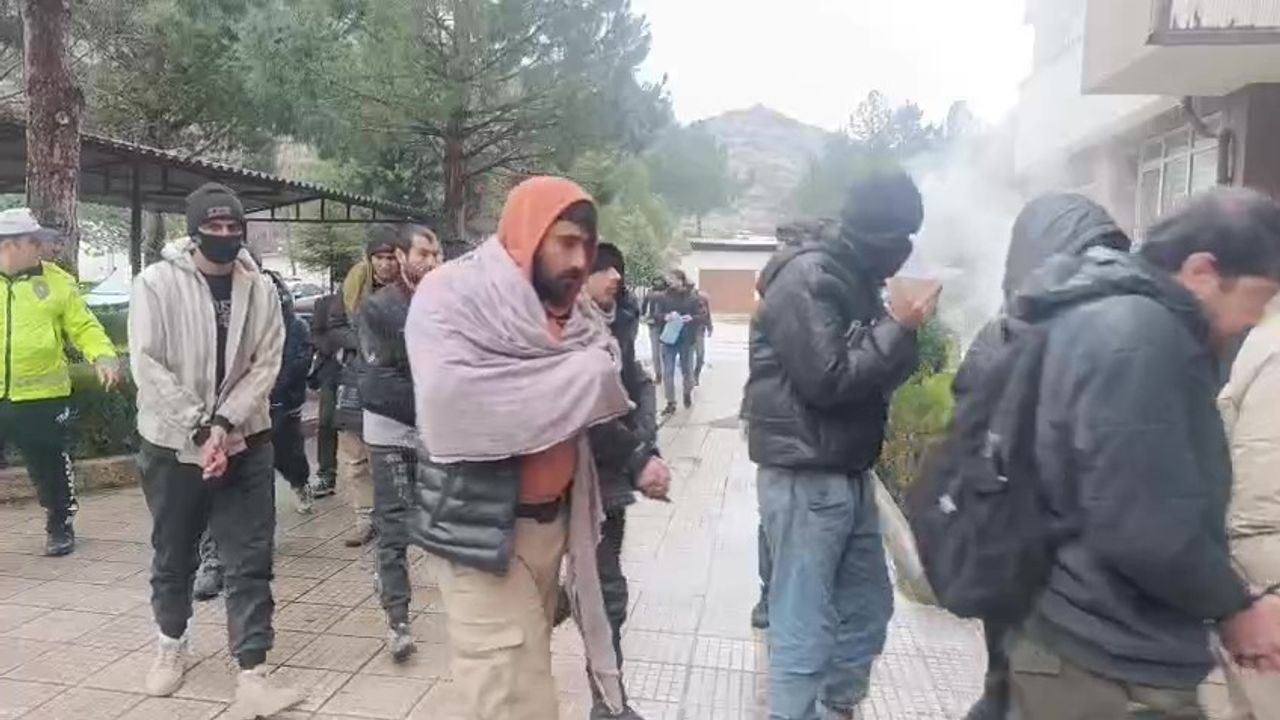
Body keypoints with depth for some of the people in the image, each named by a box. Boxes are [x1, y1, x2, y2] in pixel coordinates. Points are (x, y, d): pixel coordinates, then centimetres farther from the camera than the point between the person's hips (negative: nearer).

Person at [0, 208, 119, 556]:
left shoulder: (58, 283, -1)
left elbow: (83, 327, -2)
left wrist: (104, 357, -18)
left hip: (41, 396, -2)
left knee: (50, 467, 11)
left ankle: (60, 526, 30)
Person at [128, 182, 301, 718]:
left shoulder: (260, 288, -2)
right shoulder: (156, 283, -7)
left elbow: (265, 365, -5)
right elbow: (148, 368, -12)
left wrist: (223, 424, -16)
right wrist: (200, 430, -17)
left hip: (245, 442, 1)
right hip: (173, 444, -1)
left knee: (250, 561, -2)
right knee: (173, 555, 16)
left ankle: (252, 676, 3)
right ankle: (172, 642, 41)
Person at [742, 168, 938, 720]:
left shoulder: (859, 281, 13)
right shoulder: (806, 278, -15)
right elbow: (827, 379, -22)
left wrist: (905, 327, 0)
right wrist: (898, 326, -15)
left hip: (851, 476, 10)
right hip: (805, 479, -10)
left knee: (867, 610, 20)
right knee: (805, 633, -3)